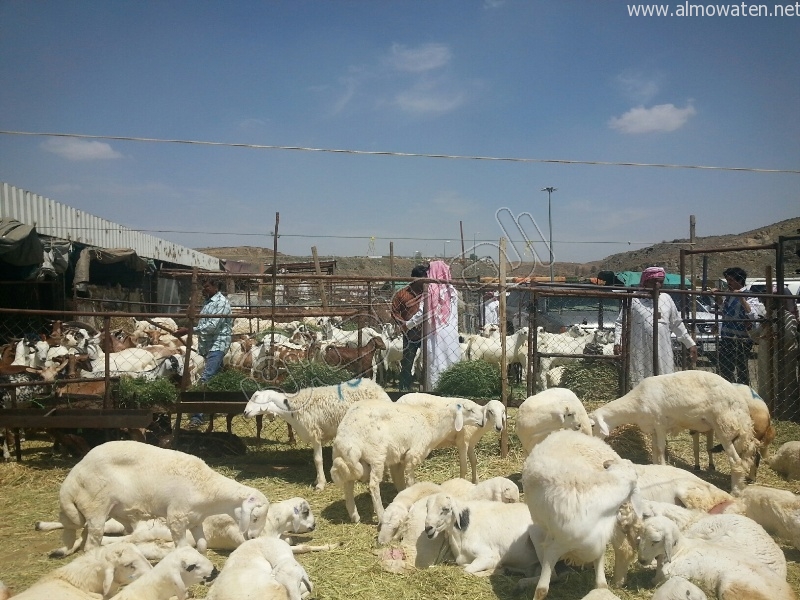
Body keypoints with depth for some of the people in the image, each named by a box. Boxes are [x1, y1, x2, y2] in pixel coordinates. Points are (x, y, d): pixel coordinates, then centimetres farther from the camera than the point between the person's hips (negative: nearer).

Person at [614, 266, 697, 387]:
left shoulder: (666, 299, 12)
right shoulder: (634, 300, -1)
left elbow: (677, 324, 20)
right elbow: (620, 323, 1)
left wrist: (690, 344, 19)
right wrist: (617, 342, -12)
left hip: (663, 353, 4)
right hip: (641, 353, -4)